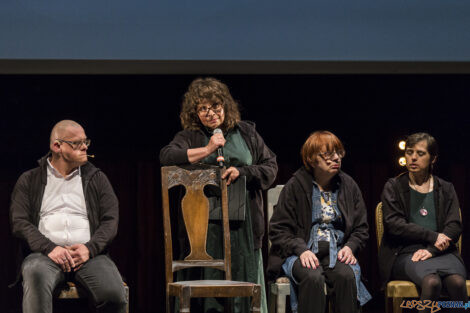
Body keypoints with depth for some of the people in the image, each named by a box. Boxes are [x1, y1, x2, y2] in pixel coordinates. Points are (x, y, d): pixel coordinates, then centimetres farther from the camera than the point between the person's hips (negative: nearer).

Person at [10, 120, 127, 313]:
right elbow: (19, 222, 5)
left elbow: (110, 221, 11)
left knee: (114, 294, -30)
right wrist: (49, 248, -13)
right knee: (36, 277, -40)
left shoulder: (96, 179, 22)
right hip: (45, 254, -1)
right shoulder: (30, 180, 17)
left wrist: (90, 248, -9)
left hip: (89, 253, 2)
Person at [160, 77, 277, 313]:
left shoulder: (246, 132, 13)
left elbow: (270, 167, 10)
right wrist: (207, 150, -13)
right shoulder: (190, 137, 7)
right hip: (207, 223, -2)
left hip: (244, 222, 2)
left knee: (247, 283, 3)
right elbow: (166, 156, -11)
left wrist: (241, 172, -7)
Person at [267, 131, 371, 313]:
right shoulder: (296, 186, 1)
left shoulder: (348, 186, 11)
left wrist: (350, 247, -6)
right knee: (313, 277, -36)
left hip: (337, 252, 3)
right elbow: (278, 230, 0)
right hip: (302, 253, -2)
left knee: (347, 275, -32)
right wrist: (301, 250, -17)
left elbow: (361, 229, 16)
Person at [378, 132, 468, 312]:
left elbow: (455, 227, 8)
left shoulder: (446, 189, 19)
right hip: (405, 253, -2)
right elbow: (393, 224, 0)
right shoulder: (393, 187, 13)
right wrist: (433, 237, -7)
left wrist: (431, 249, -10)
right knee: (432, 281, -36)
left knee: (457, 281, -33)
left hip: (440, 252, 2)